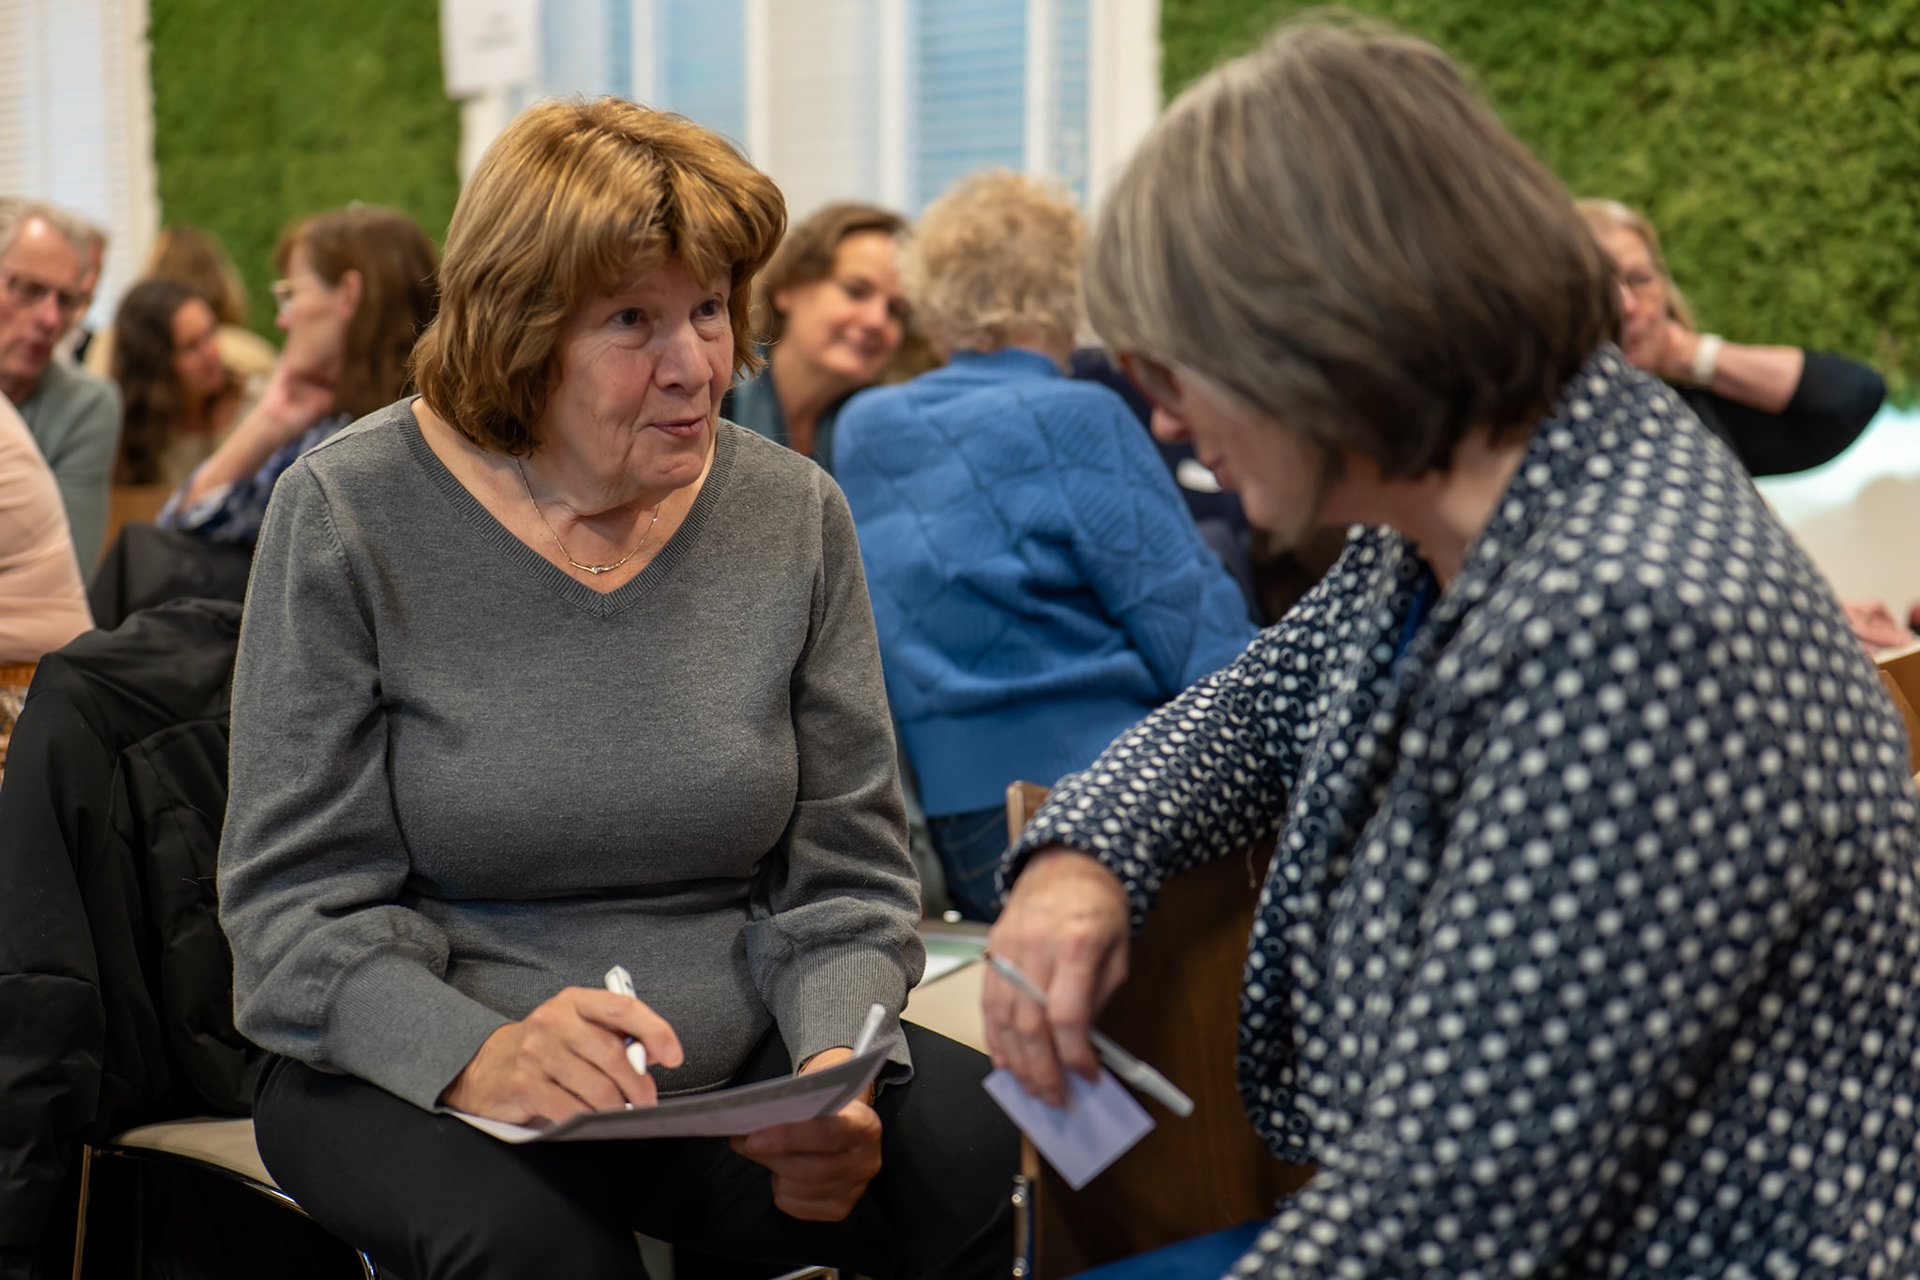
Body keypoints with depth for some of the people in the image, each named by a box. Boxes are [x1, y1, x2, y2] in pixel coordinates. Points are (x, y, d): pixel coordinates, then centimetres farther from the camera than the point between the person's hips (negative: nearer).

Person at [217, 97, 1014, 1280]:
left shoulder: (795, 515, 2)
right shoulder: (349, 515, -7)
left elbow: (846, 875, 5)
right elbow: (298, 903, -9)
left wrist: (834, 1072, -17)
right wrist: (477, 1057, -29)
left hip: (739, 1072, 4)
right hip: (417, 1080, -3)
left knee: (988, 1155, -23)